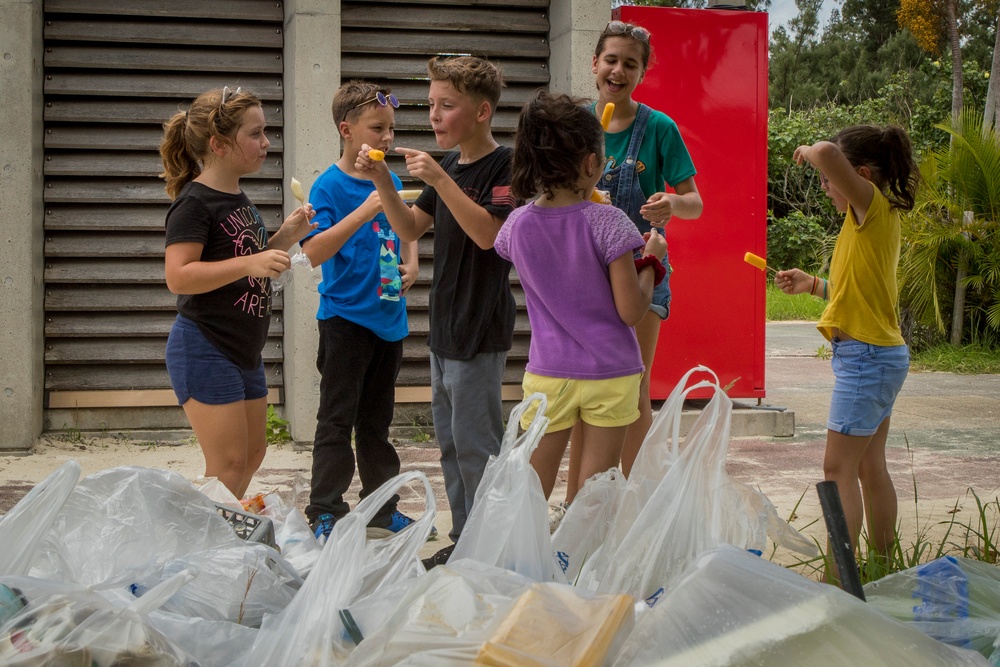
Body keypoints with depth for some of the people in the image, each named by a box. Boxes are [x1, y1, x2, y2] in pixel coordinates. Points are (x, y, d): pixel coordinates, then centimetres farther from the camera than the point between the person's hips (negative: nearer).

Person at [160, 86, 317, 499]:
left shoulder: (239, 200, 13)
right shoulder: (195, 202, -15)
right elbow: (178, 276, -24)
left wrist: (283, 239, 5)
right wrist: (249, 264, -31)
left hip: (244, 352, 10)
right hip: (205, 351, -10)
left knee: (253, 453, 16)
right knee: (228, 465, -9)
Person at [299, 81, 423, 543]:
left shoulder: (392, 183, 9)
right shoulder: (330, 186, -10)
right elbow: (313, 253, -21)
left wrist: (411, 264, 6)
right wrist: (363, 212, -27)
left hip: (389, 319, 6)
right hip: (346, 318, -6)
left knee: (377, 421, 16)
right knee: (337, 420, -3)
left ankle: (382, 510, 25)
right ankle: (325, 514, 4)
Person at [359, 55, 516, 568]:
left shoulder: (505, 165, -12)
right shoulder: (450, 165, 13)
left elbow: (487, 233, -23)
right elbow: (411, 230, 12)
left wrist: (440, 180, -27)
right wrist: (382, 183, -2)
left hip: (480, 330, -9)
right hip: (444, 326, 9)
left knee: (474, 444, -4)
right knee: (450, 443, 14)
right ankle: (463, 542, 24)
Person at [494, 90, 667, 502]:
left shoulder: (519, 225, -3)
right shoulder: (606, 223, -14)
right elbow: (631, 310, -13)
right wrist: (651, 260, 3)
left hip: (547, 375, 3)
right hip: (611, 375, -2)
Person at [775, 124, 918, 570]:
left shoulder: (874, 205, -15)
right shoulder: (872, 217, 13)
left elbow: (828, 154, -33)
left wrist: (811, 152, -12)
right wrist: (814, 285, 13)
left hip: (867, 357, -10)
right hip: (877, 354, 10)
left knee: (838, 468, -8)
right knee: (870, 466, 16)